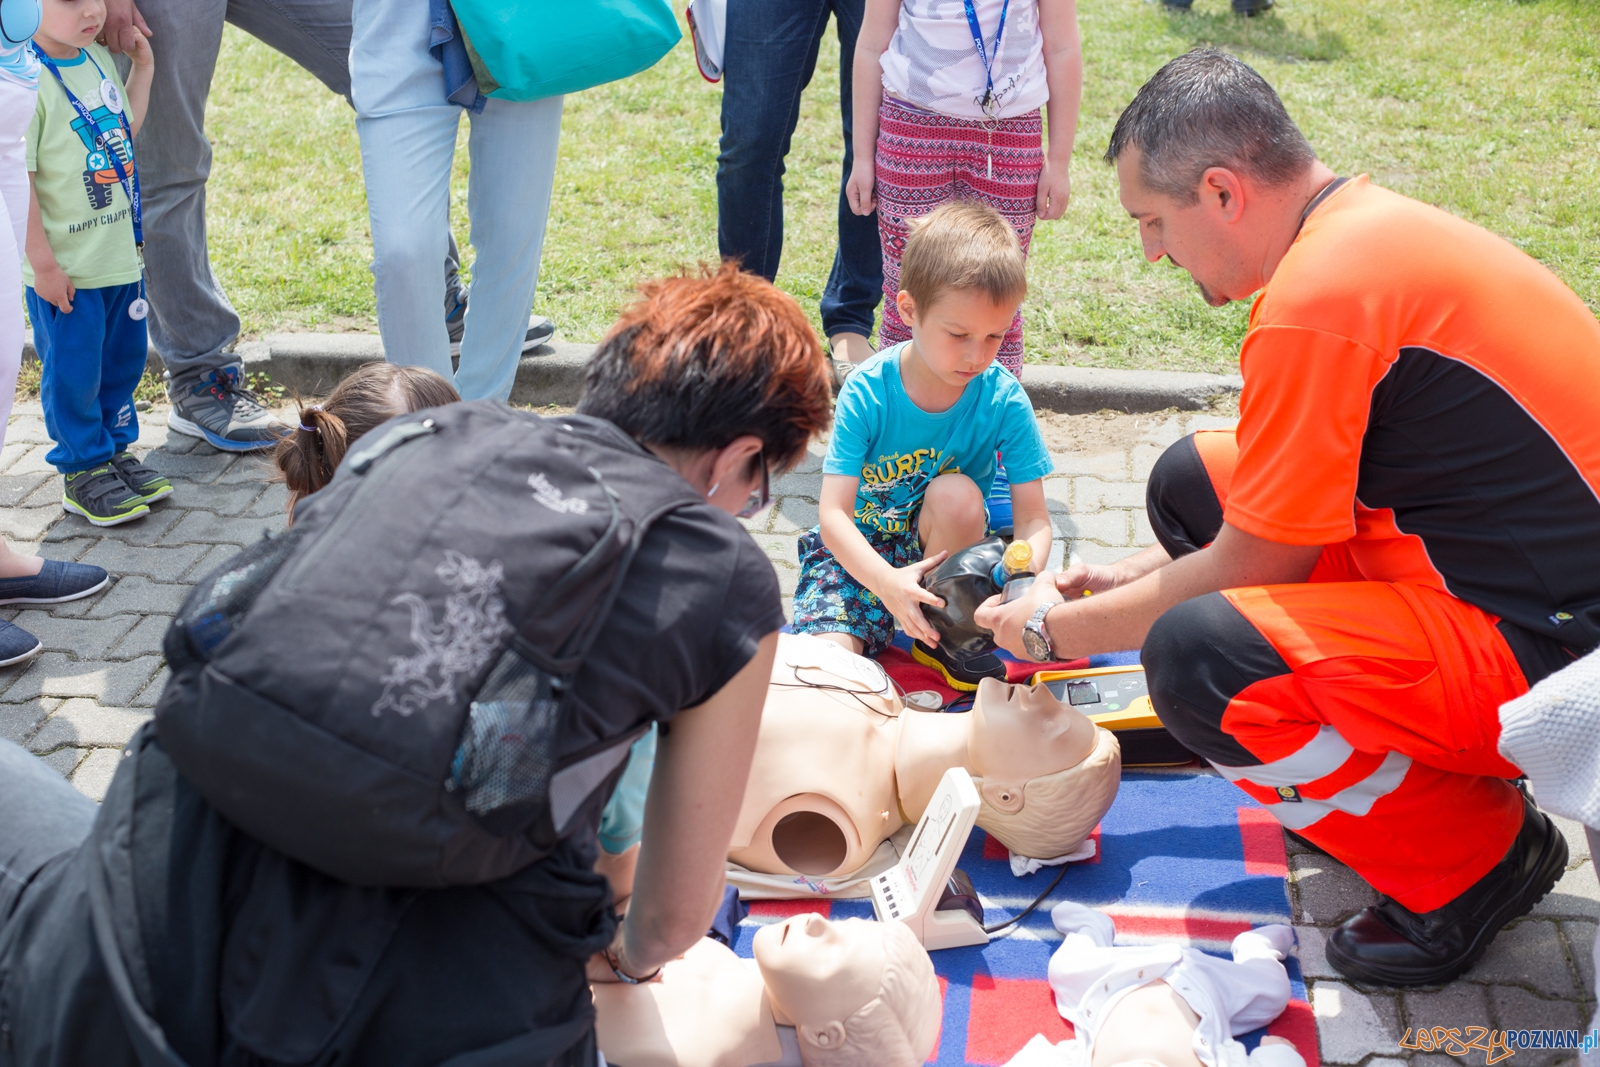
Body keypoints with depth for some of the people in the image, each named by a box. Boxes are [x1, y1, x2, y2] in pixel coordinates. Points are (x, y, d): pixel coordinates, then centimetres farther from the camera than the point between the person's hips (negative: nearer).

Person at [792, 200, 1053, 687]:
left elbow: (1034, 519, -15)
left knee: (958, 492, -32)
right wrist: (886, 582, -42)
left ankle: (943, 638, -10)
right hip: (861, 551, -2)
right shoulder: (867, 391, -20)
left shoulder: (1003, 399, -17)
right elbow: (834, 514, -24)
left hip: (941, 551, 2)